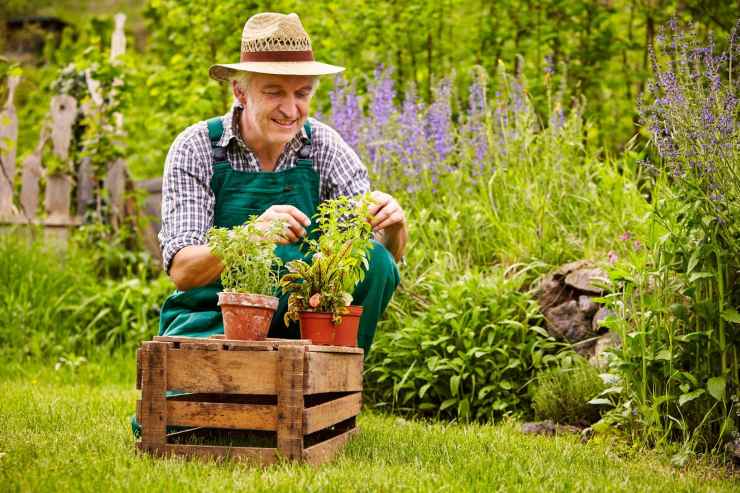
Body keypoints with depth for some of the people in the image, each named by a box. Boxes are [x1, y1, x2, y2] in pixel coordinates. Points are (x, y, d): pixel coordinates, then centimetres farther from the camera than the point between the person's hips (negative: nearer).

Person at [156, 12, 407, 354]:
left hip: (300, 321, 4)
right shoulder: (197, 148, -9)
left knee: (374, 262, -22)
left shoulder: (324, 146, -1)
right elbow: (181, 271, -18)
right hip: (213, 318, -3)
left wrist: (393, 226, -29)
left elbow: (388, 255, -4)